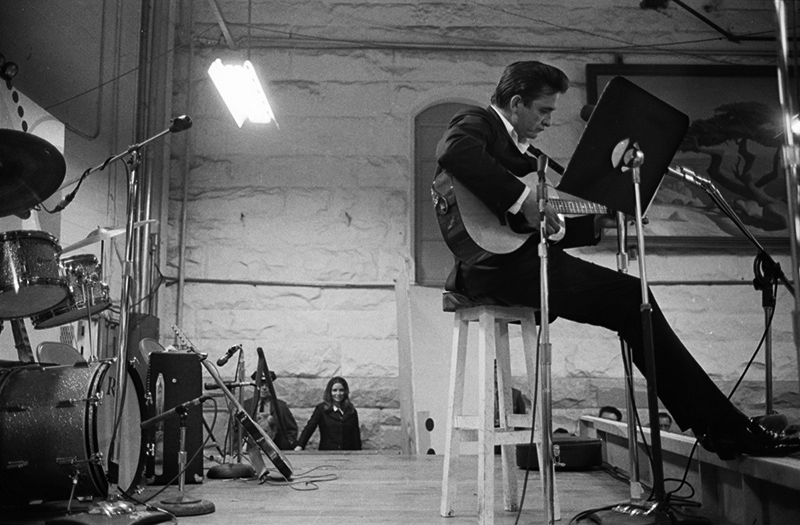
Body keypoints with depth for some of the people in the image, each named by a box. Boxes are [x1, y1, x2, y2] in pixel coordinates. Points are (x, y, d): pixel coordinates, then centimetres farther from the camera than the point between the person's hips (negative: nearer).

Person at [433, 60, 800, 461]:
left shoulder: (524, 152, 28)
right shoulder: (476, 123, 2)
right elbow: (454, 153, -25)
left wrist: (594, 223, 15)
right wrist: (521, 199, -24)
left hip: (519, 260, 9)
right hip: (494, 262, -9)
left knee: (630, 301, 0)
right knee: (631, 298, -13)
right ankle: (724, 428, -6)